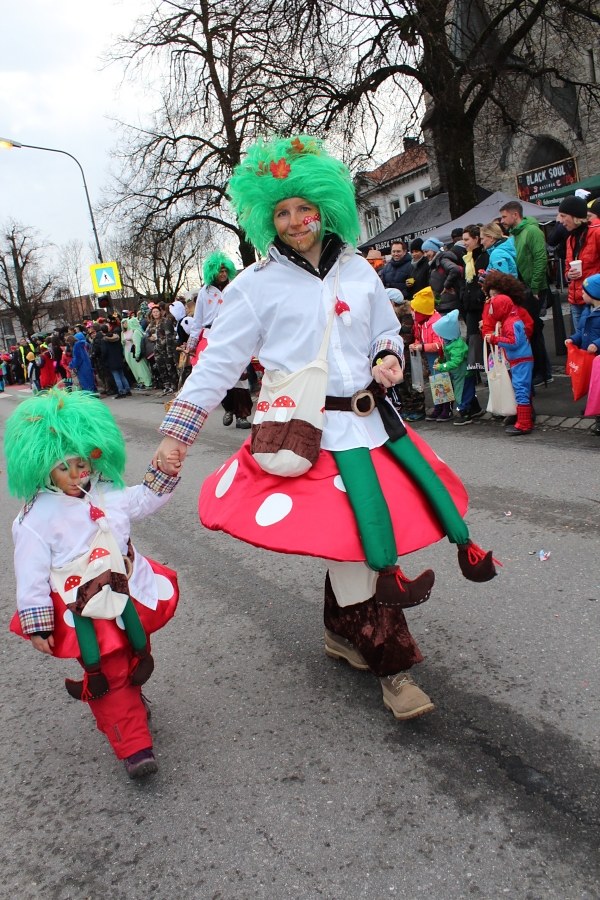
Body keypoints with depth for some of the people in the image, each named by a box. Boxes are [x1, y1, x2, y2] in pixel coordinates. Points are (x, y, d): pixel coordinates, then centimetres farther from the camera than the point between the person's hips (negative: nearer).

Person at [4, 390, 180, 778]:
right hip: (86, 618, -4)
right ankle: (134, 747, 19)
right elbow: (32, 576, -13)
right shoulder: (37, 519, -16)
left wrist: (163, 471, 0)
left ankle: (130, 700, 41)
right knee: (109, 680, 8)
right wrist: (38, 626, -12)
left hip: (130, 602, 4)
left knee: (133, 663, 20)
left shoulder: (109, 494, -2)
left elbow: (145, 501, 15)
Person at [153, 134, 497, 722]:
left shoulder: (357, 270, 9)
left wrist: (388, 360, -2)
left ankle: (341, 633, 36)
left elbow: (387, 332, 22)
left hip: (370, 420, 5)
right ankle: (393, 665, 11)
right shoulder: (256, 286, -3)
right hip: (311, 433, -4)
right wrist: (176, 433, -7)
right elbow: (217, 362, -3)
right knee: (348, 544, -6)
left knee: (349, 540, 10)